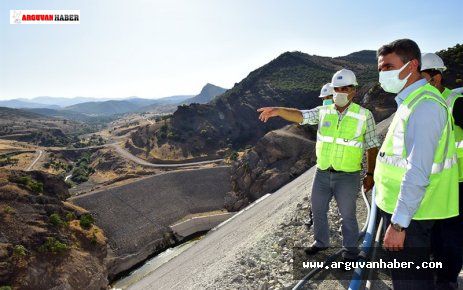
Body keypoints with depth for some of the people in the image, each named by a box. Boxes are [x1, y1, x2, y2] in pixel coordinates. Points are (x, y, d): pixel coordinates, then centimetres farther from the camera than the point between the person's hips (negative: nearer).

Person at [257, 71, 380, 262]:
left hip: (348, 176, -3)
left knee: (347, 215, 11)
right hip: (322, 173, 4)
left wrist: (370, 174, -2)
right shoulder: (324, 112, 0)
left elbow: (372, 147, -2)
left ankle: (350, 248, 34)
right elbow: (300, 116, -13)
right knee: (318, 210, 17)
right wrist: (277, 111, -30)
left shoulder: (364, 115, -7)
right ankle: (321, 242, 40)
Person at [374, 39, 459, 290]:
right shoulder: (411, 100, 11)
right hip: (401, 207, 10)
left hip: (407, 214, -9)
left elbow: (418, 173, -27)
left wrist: (398, 223, -24)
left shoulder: (424, 106, -21)